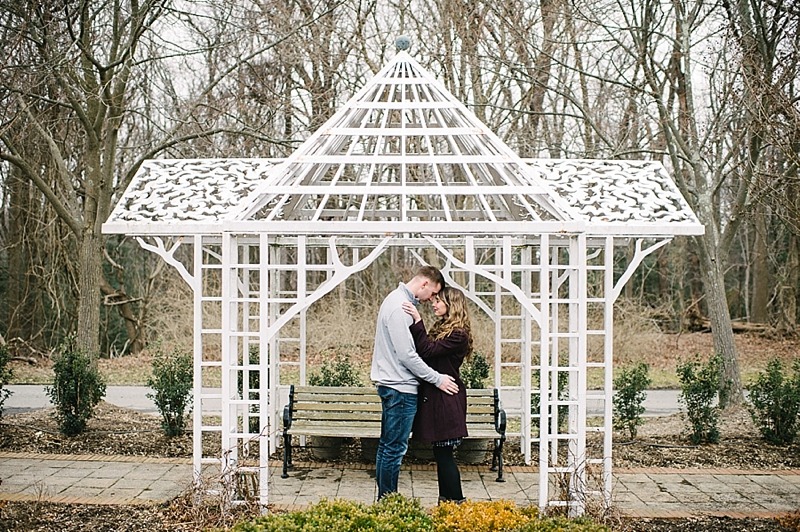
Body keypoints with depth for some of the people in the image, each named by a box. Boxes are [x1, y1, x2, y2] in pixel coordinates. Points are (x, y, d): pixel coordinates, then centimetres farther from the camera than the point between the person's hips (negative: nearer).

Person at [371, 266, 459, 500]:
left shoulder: (397, 299, 13)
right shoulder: (399, 307, -19)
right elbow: (407, 355, -21)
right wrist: (437, 379, -15)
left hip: (391, 385, 11)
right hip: (400, 387, -11)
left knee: (387, 445, 15)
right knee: (395, 448, -4)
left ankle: (384, 499, 23)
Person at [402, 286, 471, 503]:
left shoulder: (458, 335, -14)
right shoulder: (441, 329, 16)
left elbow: (427, 350, -22)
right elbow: (423, 350, 10)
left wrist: (417, 321, -24)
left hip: (447, 401, -9)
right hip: (435, 398, 9)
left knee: (444, 453, -5)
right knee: (441, 453, 12)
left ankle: (455, 502, 1)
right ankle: (446, 502, 18)